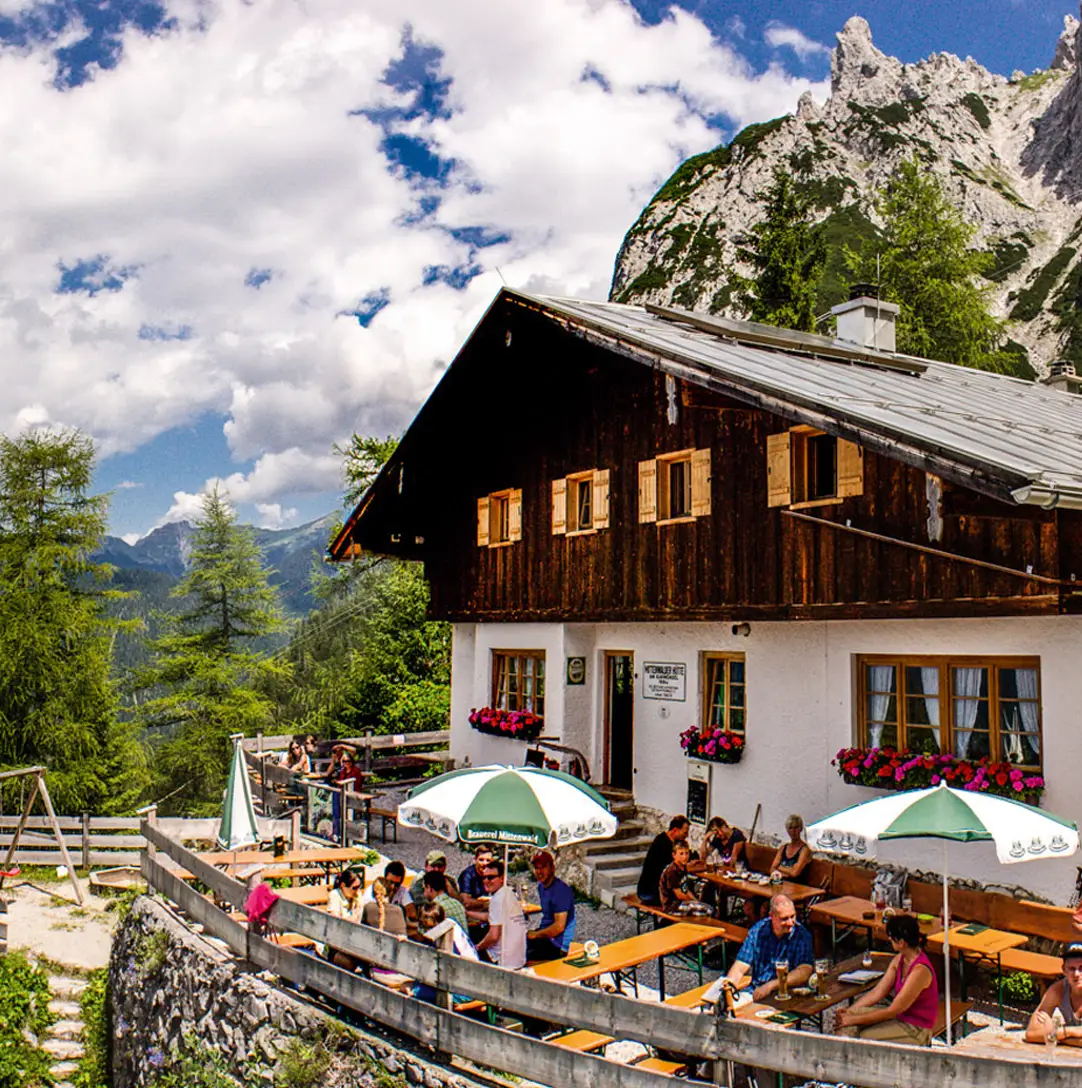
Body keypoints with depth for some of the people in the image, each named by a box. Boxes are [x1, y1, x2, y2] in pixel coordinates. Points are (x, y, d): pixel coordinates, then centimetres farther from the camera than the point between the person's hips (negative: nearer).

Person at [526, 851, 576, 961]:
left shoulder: (560, 891, -19)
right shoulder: (541, 886, 11)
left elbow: (559, 927, -22)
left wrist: (535, 935, -11)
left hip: (556, 945, -10)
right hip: (545, 934, 10)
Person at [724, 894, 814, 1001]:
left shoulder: (802, 935, -7)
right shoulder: (757, 931, 1)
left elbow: (804, 972, -19)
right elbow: (740, 968, 0)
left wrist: (770, 985, -28)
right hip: (754, 992, 2)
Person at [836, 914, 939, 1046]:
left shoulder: (920, 970, -27)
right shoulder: (900, 959, 0)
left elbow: (892, 1011, -23)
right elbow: (877, 992, 2)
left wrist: (853, 1019, -19)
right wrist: (849, 1010, -8)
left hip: (916, 1029, -8)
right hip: (900, 1014, 8)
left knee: (863, 1037, -19)